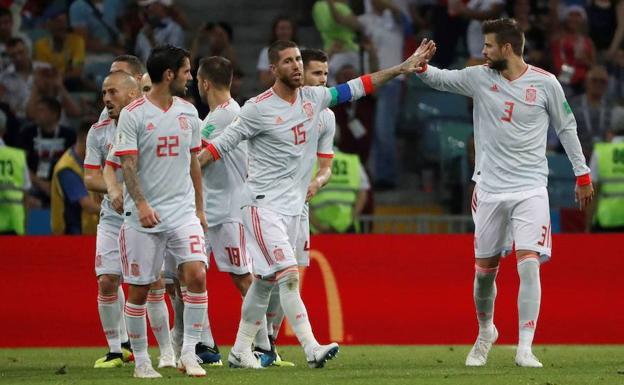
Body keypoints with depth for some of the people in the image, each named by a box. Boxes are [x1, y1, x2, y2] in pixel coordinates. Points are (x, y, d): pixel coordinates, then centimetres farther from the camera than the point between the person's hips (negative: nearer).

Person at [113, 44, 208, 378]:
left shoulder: (188, 112, 10)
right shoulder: (133, 114, -6)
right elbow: (127, 164, -10)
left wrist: (199, 208, 17)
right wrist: (141, 204, -21)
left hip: (183, 211, 4)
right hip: (143, 215, -4)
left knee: (196, 275, -14)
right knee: (138, 289, 1)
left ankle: (189, 354, -6)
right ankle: (141, 360, 14)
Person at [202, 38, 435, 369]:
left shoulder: (313, 98, 6)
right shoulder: (258, 108, -11)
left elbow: (358, 87, 12)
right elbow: (222, 144, -6)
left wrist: (402, 68, 10)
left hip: (292, 206, 7)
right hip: (263, 204, -7)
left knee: (265, 281, 11)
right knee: (289, 275, -17)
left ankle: (240, 350, 20)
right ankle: (311, 348, -22)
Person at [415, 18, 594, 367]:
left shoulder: (545, 83, -4)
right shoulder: (479, 78, 2)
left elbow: (566, 128, 7)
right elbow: (440, 79, 11)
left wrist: (582, 175, 11)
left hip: (531, 190, -3)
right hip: (490, 189, 3)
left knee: (529, 264, -16)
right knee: (485, 269, 9)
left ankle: (525, 349, -14)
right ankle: (486, 332, 35)